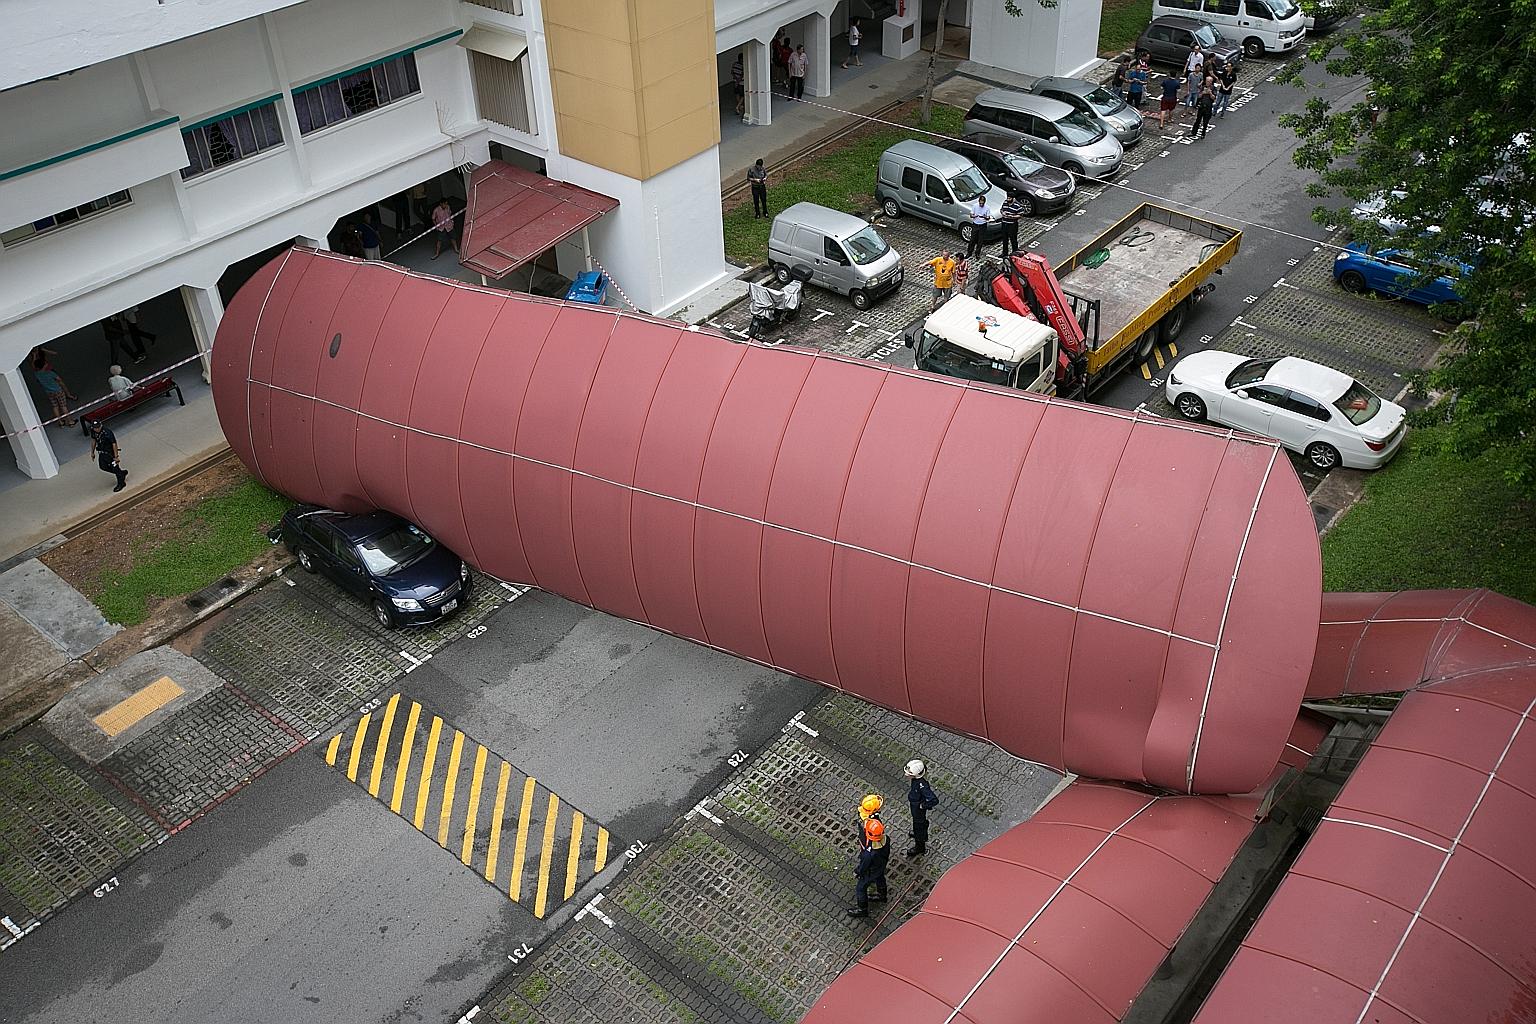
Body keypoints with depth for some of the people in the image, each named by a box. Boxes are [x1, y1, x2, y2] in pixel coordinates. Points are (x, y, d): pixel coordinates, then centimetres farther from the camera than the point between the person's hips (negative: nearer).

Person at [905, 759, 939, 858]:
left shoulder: (922, 785, -45)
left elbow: (934, 800, -47)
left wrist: (923, 805, -26)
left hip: (918, 807, -7)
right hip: (913, 803, 7)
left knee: (918, 825, 18)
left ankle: (919, 847, 44)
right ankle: (923, 836, 62)